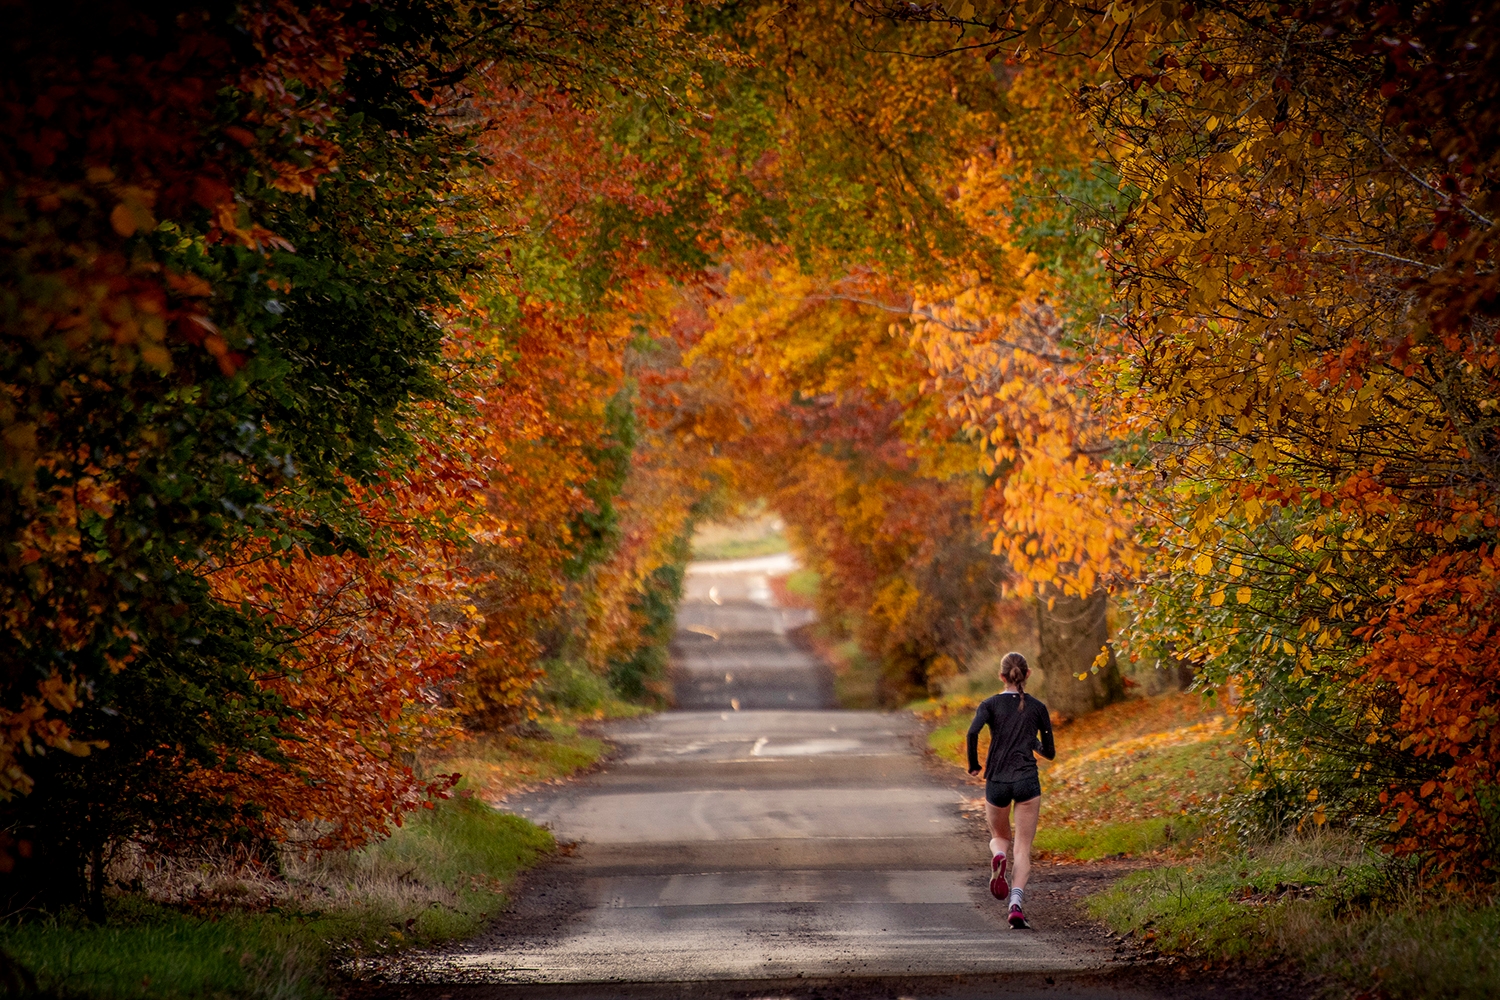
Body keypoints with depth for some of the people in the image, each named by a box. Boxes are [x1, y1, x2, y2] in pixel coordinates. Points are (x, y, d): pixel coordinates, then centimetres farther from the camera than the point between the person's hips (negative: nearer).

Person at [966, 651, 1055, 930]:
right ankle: (1016, 904, -19)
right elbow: (1049, 752, 8)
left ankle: (998, 857, -13)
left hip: (996, 783, 0)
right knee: (1023, 849, 1)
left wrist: (973, 765, -2)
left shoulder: (990, 704, 1)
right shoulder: (1037, 708, 4)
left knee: (999, 837, 23)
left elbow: (972, 732, -17)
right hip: (1027, 782, 0)